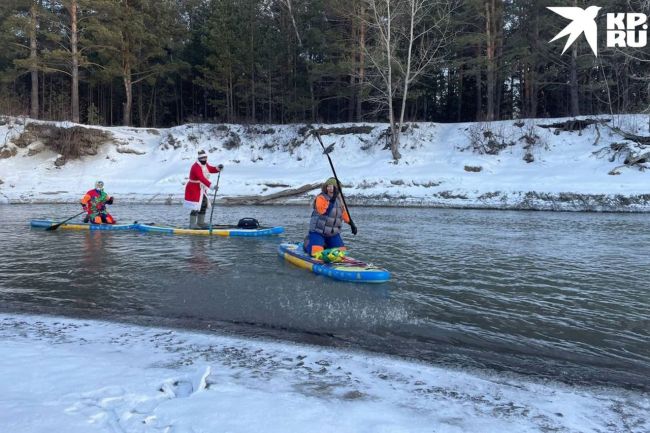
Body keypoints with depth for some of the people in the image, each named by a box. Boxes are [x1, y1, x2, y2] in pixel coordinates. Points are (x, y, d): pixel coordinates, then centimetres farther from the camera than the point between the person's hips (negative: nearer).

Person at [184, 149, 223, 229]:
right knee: (196, 207, -14)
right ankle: (192, 224, -8)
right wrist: (211, 186, -47)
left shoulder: (205, 164, 6)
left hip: (202, 189, 10)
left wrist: (218, 168, -10)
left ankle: (200, 222, 26)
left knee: (204, 204, 15)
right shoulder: (196, 167, -25)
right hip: (194, 189, -10)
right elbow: (202, 178, -37)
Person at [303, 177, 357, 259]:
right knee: (317, 254, -18)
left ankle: (326, 245, 29)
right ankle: (308, 243, 15)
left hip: (333, 234, 6)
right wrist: (331, 200, -32)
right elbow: (322, 211, -29)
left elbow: (344, 213, 18)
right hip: (318, 232, -6)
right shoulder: (321, 198, -12)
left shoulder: (339, 199, 8)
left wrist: (351, 224, 17)